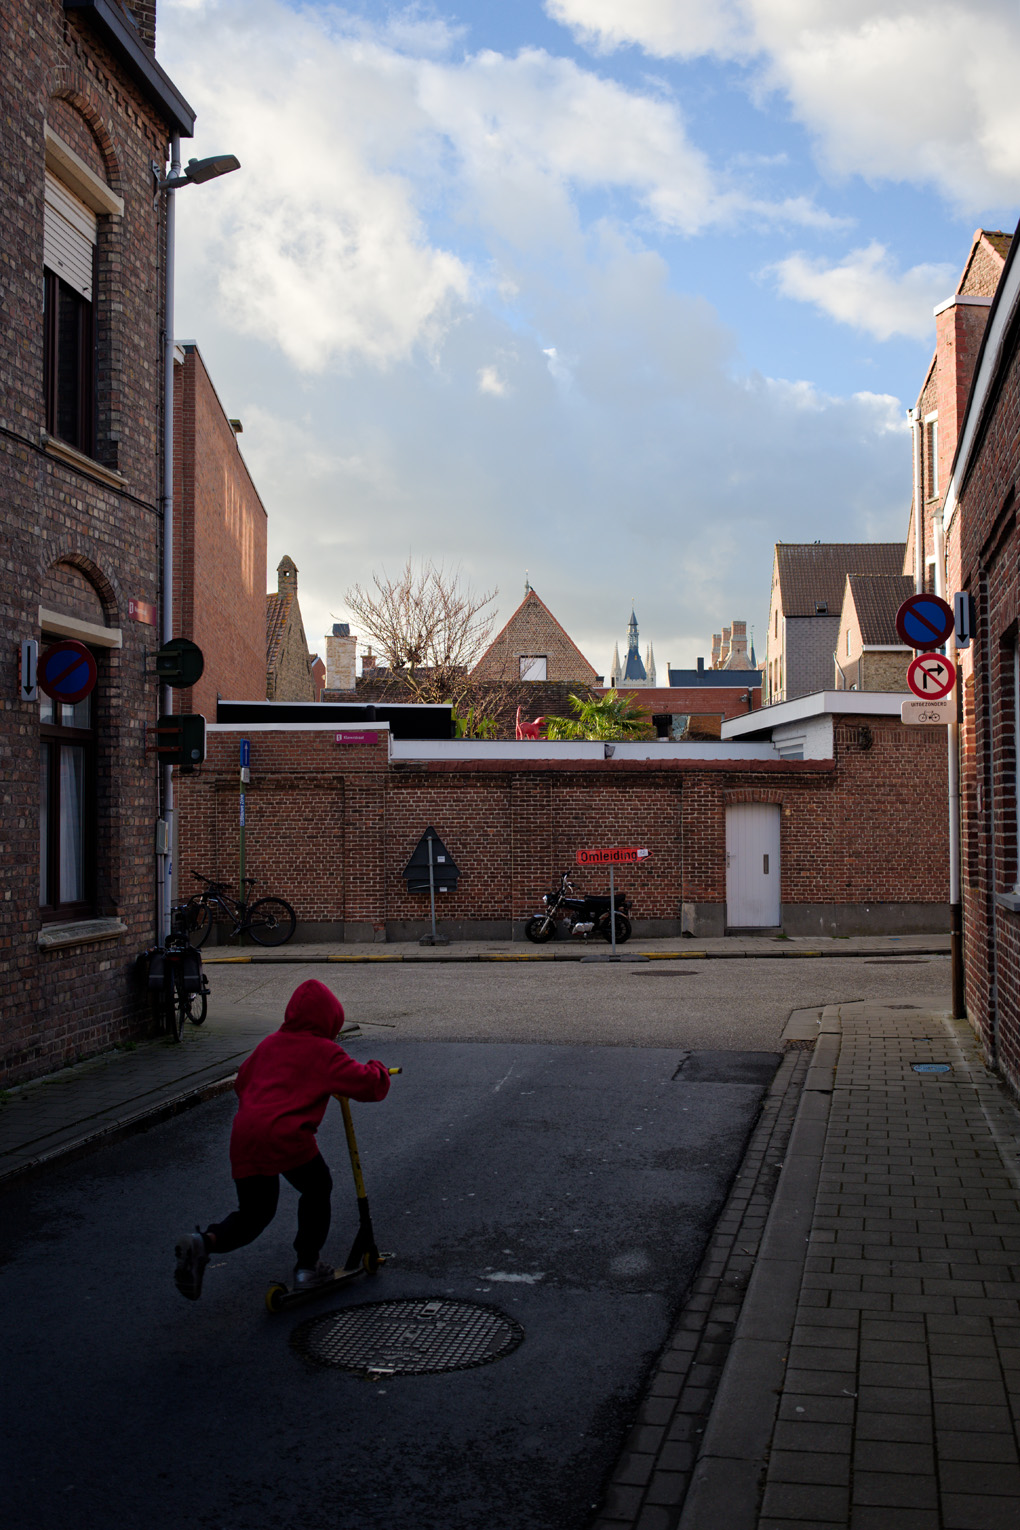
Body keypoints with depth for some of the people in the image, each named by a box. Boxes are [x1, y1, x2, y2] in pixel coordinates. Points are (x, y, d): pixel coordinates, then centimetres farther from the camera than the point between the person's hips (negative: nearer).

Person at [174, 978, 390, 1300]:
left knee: (254, 1211, 19)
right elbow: (369, 1085, 1)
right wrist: (377, 1069, 23)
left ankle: (205, 1241, -6)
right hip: (286, 1135, -6)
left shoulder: (270, 1044, 22)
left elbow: (242, 1081, 33)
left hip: (243, 1135, 6)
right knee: (317, 1190, 20)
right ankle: (307, 1267, 24)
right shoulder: (325, 1052, 5)